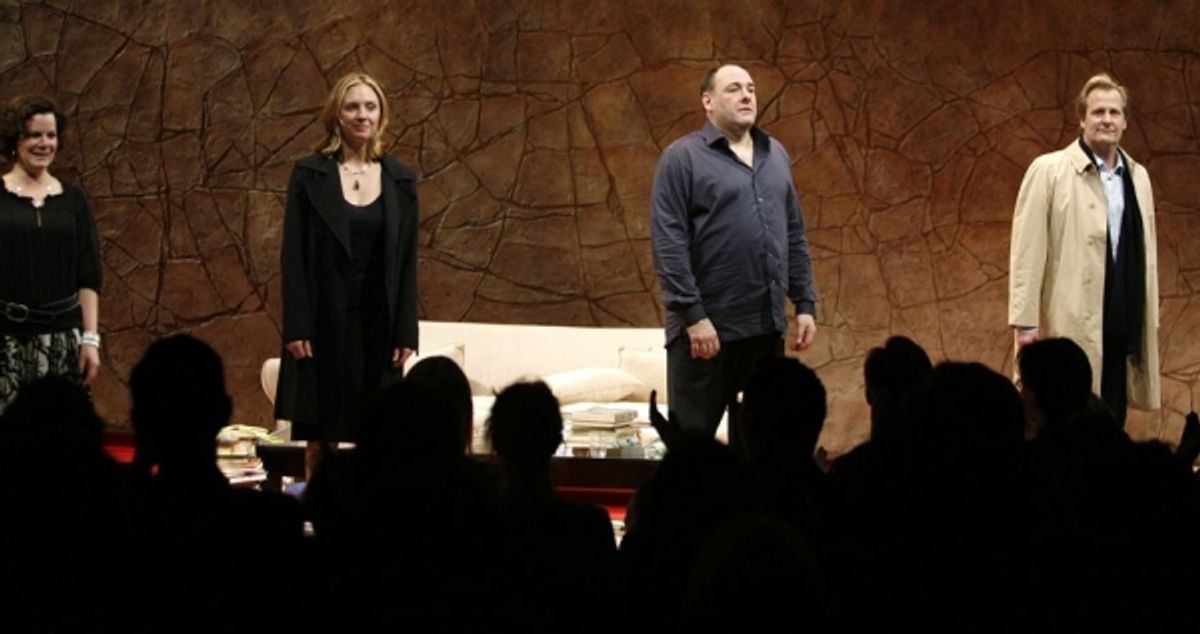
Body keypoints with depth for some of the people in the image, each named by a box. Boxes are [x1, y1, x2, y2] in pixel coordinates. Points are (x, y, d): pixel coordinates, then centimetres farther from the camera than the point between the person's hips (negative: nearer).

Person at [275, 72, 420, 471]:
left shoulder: (400, 180, 5)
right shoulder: (309, 174, -1)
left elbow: (408, 262, 5)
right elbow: (293, 255, -4)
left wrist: (406, 333, 0)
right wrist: (296, 327, -10)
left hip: (378, 322, 2)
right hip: (325, 320, -2)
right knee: (320, 437, 2)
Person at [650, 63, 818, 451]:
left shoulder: (775, 155, 14)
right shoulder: (683, 158, -5)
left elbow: (794, 236, 17)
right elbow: (668, 244, -11)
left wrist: (805, 303, 10)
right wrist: (692, 315, -16)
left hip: (767, 325, 6)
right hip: (708, 325, -6)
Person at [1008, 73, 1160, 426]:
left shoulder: (1138, 177, 13)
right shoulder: (1049, 170, -3)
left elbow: (1147, 253, 15)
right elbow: (1027, 250, -7)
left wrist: (1150, 317, 12)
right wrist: (1025, 321, -12)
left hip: (1122, 326, 5)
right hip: (1072, 324, -5)